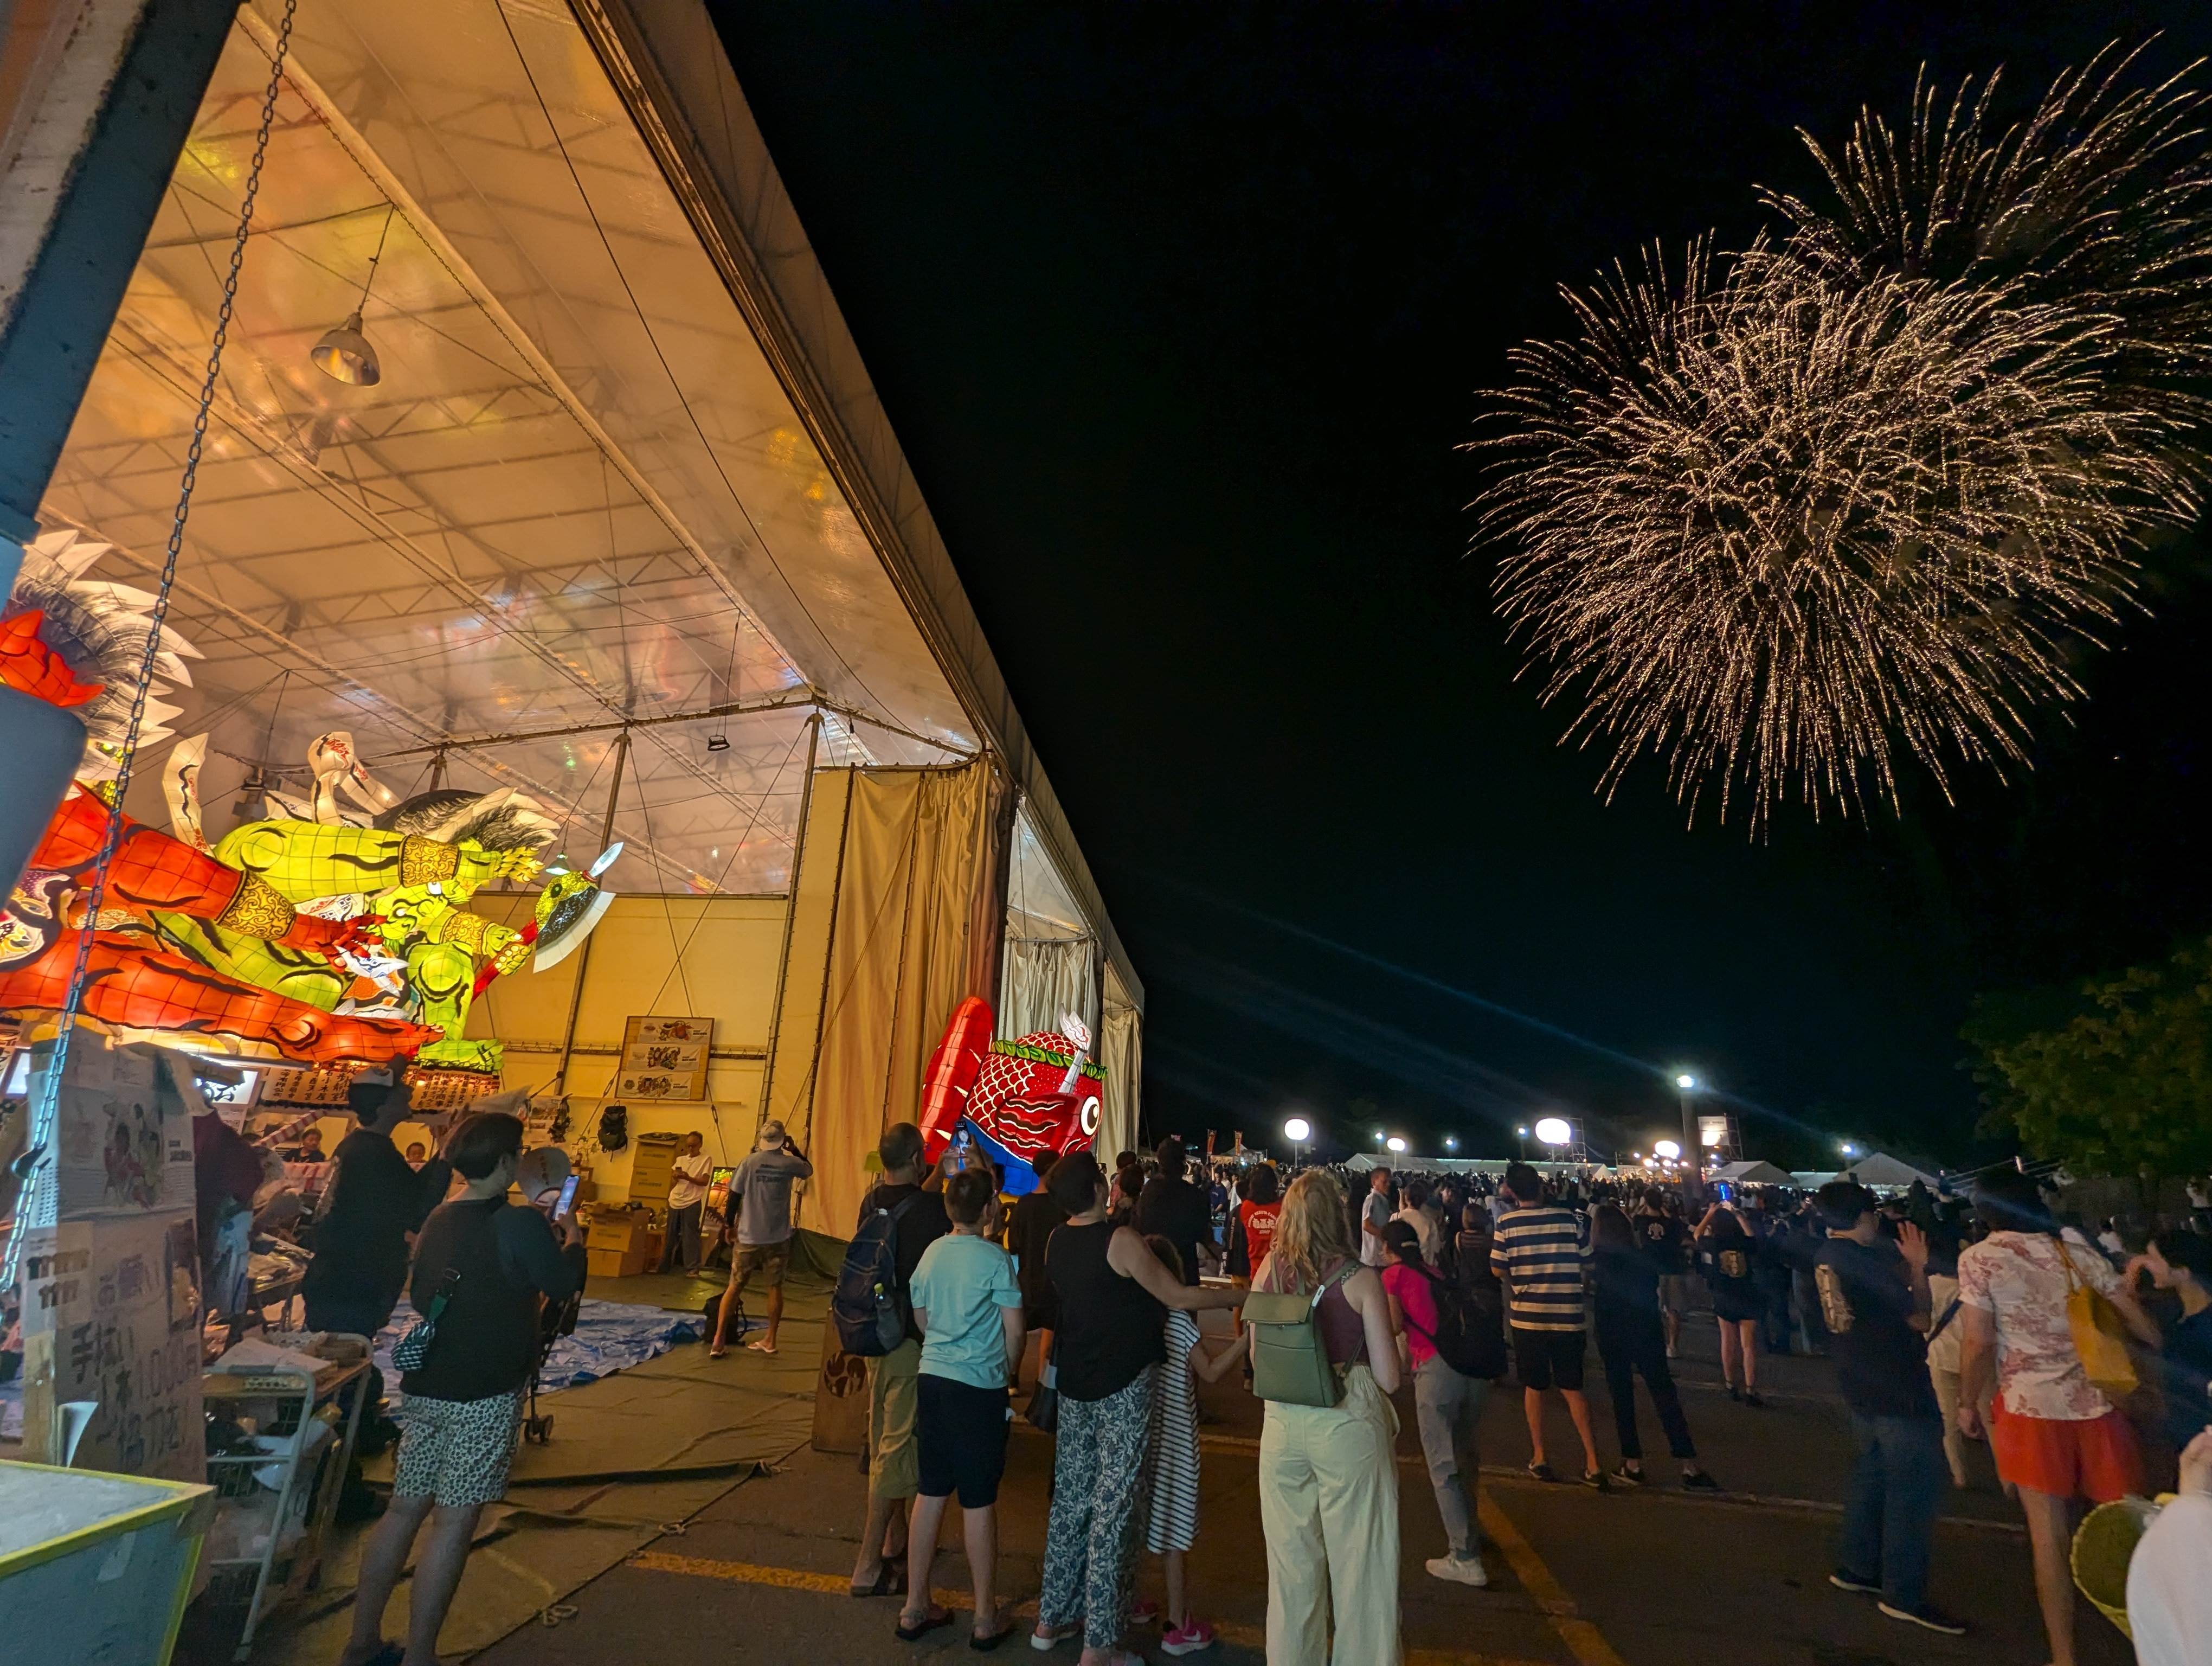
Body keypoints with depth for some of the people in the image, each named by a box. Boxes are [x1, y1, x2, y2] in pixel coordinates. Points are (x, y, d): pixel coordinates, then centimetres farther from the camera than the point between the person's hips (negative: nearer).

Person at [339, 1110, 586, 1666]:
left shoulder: (439, 1219, 6)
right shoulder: (522, 1223, -18)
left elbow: (420, 1297, 20)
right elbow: (564, 1284, -6)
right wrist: (572, 1238, 11)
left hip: (425, 1388, 7)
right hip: (485, 1396, -7)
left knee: (404, 1510, 17)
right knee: (453, 1523, 2)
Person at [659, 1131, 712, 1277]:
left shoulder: (706, 1160, -2)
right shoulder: (680, 1159, 13)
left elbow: (705, 1181, -10)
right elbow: (672, 1181, 18)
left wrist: (688, 1178, -23)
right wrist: (675, 1176, -5)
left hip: (692, 1203, -5)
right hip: (675, 1202, 5)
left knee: (690, 1235, -6)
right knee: (670, 1235, 11)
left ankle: (693, 1268, -4)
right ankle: (664, 1265, 21)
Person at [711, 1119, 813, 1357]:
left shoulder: (749, 1162, -7)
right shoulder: (789, 1163, -5)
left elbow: (734, 1196, -4)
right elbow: (809, 1170, 17)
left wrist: (729, 1225, 9)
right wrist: (793, 1149, 24)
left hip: (750, 1236, 0)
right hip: (778, 1237, 0)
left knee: (734, 1287, 10)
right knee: (775, 1287, 12)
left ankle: (718, 1341, 7)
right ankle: (770, 1339, 20)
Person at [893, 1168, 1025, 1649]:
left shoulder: (931, 1253, 0)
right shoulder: (995, 1259, -15)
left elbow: (921, 1317, 12)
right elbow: (1014, 1329, -10)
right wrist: (1006, 1371, 8)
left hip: (932, 1378, 5)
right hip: (978, 1387, -5)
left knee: (930, 1493, 17)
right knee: (979, 1502, 7)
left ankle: (916, 1608, 28)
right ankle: (987, 1619, 21)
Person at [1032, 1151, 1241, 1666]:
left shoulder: (1056, 1243, 1)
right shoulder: (1120, 1240, -20)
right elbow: (1179, 1298, -14)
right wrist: (1242, 1295, -4)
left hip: (1076, 1384, 7)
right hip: (1123, 1387, -7)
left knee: (1071, 1500, 18)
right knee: (1113, 1508, 3)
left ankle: (1053, 1617, 31)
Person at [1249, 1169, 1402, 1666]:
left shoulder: (1269, 1271, -4)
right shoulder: (1361, 1278, -12)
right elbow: (1388, 1378, -8)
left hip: (1282, 1424, 3)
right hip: (1348, 1425, -3)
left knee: (1291, 1562, 20)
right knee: (1359, 1566, 13)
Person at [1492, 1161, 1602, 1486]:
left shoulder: (1508, 1223, -9)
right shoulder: (1569, 1218, -6)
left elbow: (1498, 1270, -3)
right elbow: (1587, 1266, 3)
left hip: (1527, 1316, -1)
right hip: (1567, 1316, 1)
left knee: (1533, 1387, 14)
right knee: (1572, 1388, 14)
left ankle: (1539, 1458, 20)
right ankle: (1592, 1463, 10)